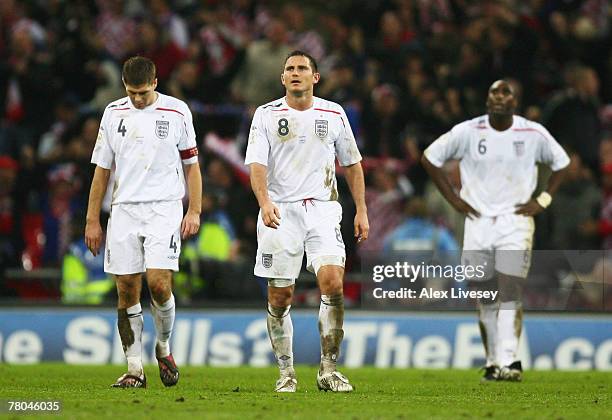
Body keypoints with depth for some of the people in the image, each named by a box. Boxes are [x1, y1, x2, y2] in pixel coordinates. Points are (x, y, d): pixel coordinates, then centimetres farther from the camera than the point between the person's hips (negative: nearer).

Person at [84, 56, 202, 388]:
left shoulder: (177, 111, 2)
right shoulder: (114, 113, 8)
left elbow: (191, 164, 8)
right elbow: (102, 168, 13)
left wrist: (194, 211, -1)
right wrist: (92, 220, 9)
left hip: (164, 208, -3)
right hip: (123, 211, 3)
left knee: (159, 283, -16)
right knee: (127, 291, 0)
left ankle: (163, 347, 10)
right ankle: (135, 368, 5)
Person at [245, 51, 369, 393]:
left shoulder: (333, 114, 8)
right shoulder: (266, 115, 3)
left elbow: (352, 164, 16)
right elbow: (257, 164, -7)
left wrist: (361, 210, 10)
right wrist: (265, 202, -24)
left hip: (322, 209, 1)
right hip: (280, 212, 0)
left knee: (333, 283, -17)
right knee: (280, 297, 0)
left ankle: (329, 370, -8)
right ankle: (286, 373, 13)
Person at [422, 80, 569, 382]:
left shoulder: (533, 134, -2)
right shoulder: (467, 132, -2)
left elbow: (561, 163, 14)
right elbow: (430, 158, 9)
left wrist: (543, 201, 4)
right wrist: (453, 199, 3)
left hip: (516, 222, -2)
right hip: (478, 221, 2)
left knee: (510, 294, -15)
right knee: (486, 301, 5)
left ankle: (508, 362, -19)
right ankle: (492, 363, 16)